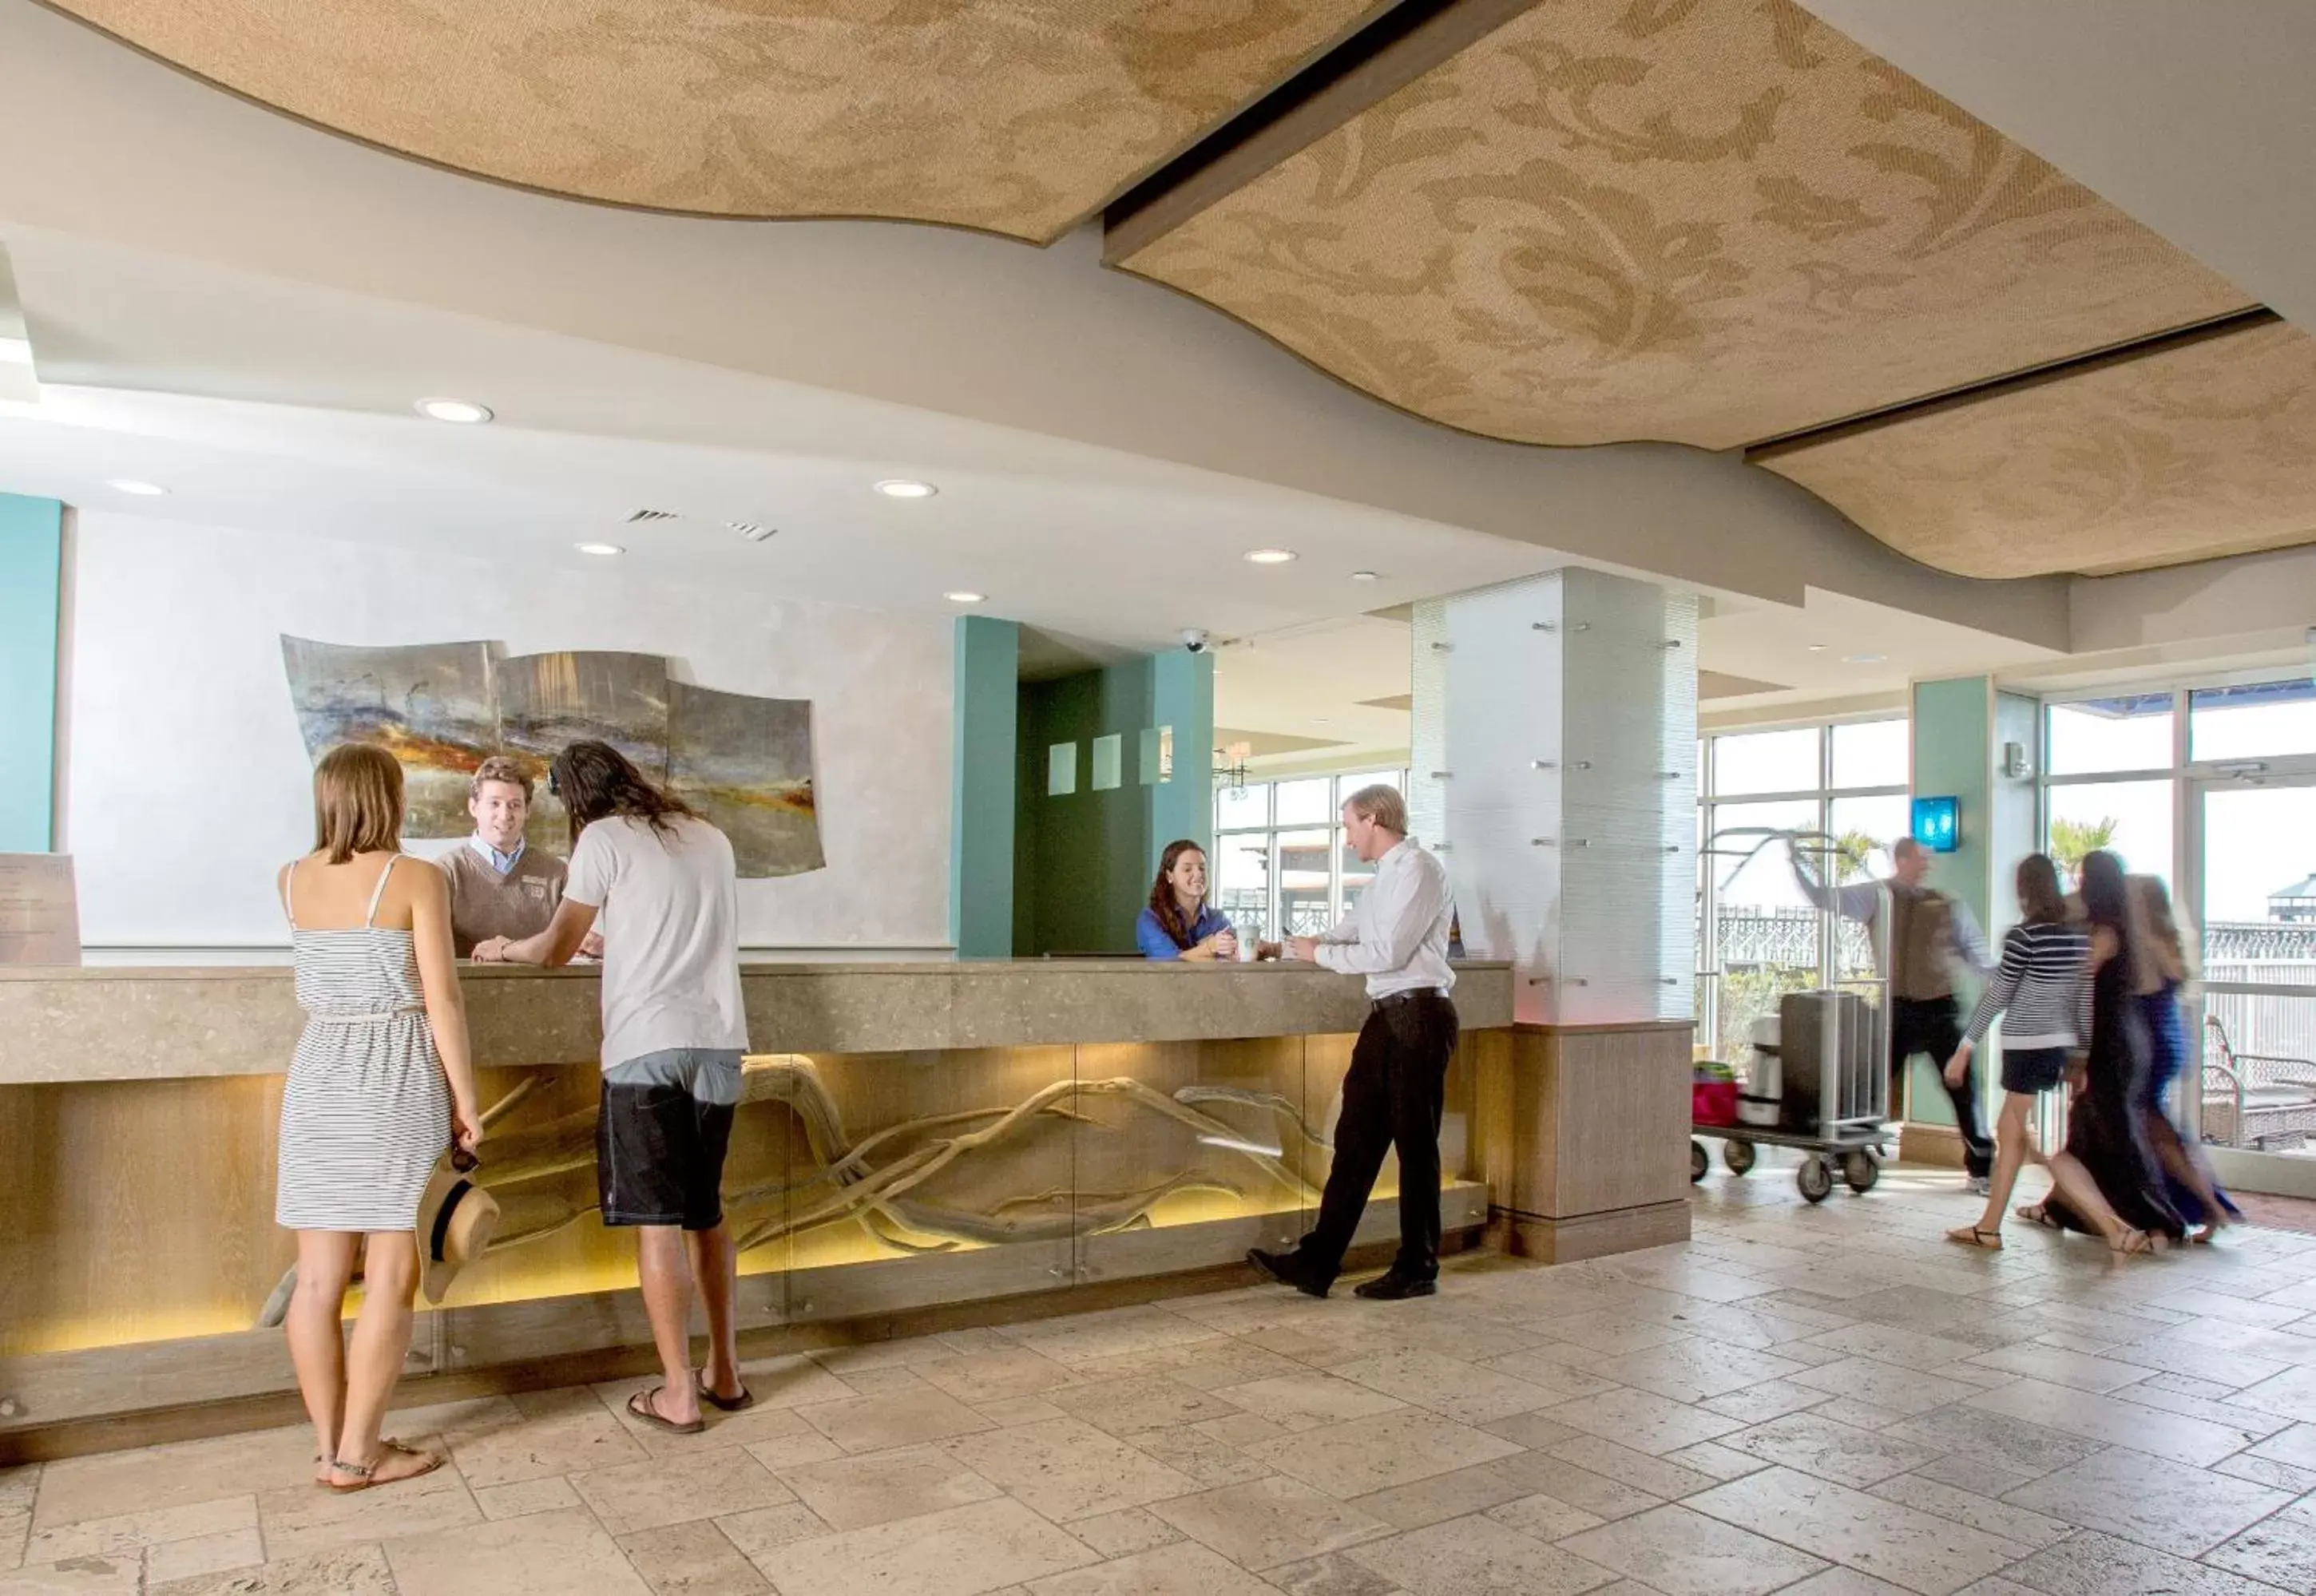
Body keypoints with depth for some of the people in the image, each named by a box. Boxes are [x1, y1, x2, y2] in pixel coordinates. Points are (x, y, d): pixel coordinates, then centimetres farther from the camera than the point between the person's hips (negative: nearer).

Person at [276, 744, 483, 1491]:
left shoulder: (292, 880, 7)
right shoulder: (417, 880, -9)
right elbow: (441, 1000, -11)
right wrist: (465, 1098, -5)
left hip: (319, 1074, 6)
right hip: (396, 1078, -6)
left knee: (319, 1275, 9)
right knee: (391, 1275, 2)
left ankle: (330, 1446, 18)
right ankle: (357, 1452, 6)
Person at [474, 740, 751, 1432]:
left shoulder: (604, 839, 0)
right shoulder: (710, 837, 16)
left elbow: (556, 950, 6)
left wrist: (506, 948, 26)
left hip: (645, 1044, -5)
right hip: (718, 1043, 6)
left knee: (657, 1221, 1)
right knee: (706, 1213, 16)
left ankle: (678, 1395, 6)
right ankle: (725, 1372, 21)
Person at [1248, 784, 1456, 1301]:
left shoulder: (1418, 869, -11)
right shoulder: (1384, 876, 17)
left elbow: (1388, 953, -18)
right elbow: (1348, 933, 30)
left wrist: (1319, 954, -7)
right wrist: (1284, 947, 28)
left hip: (1418, 1015, -9)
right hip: (1386, 1016, 9)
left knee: (1414, 1144, 1)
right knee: (1355, 1139, 6)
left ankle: (1417, 1270, 13)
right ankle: (1316, 1264, 8)